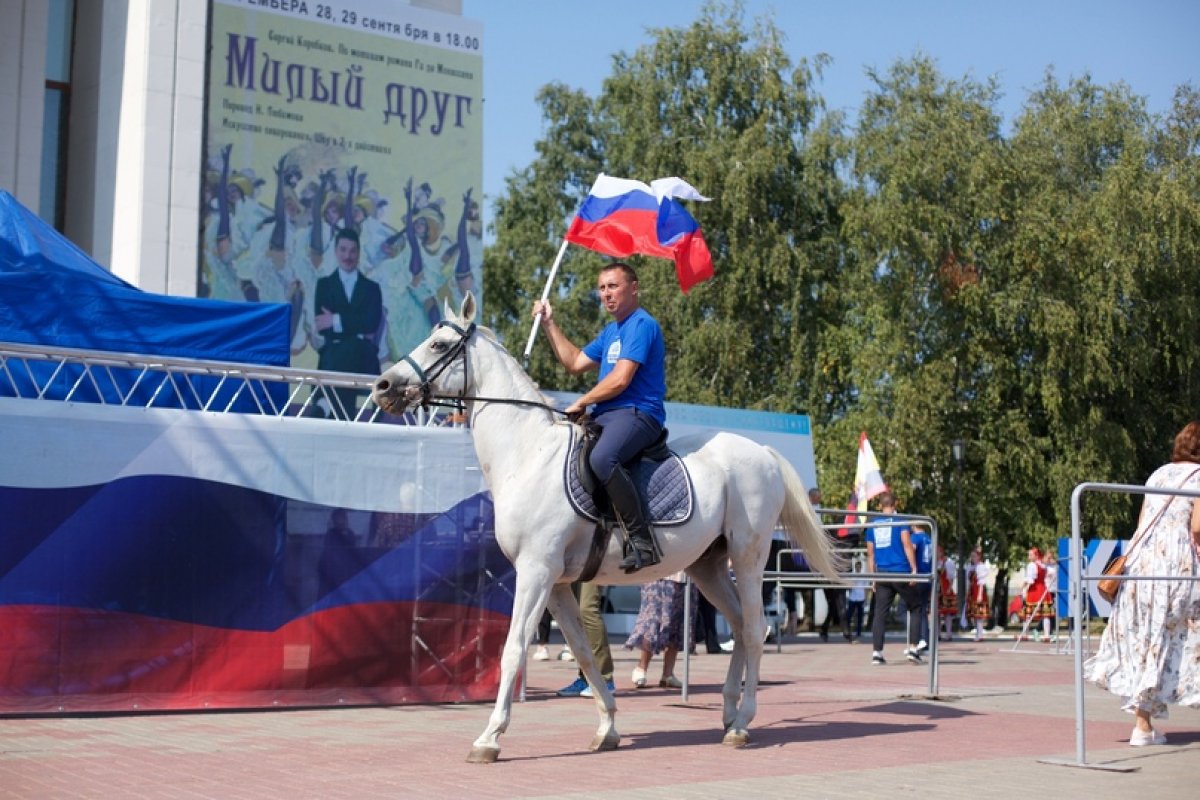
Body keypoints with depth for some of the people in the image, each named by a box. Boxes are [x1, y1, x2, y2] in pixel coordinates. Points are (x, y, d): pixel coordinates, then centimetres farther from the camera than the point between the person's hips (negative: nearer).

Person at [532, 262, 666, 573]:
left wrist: (581, 403, -5)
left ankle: (642, 541, -35)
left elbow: (620, 380, -16)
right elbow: (575, 363, 30)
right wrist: (549, 324, 26)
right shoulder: (610, 331, 23)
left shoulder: (641, 325, -8)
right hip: (605, 416, 11)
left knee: (601, 458, -38)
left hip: (636, 414, -10)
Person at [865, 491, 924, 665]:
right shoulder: (900, 521, 0)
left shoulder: (873, 525, 13)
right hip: (901, 572, -3)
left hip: (882, 574, 3)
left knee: (879, 613, 4)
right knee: (915, 609, 10)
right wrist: (914, 569, -11)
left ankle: (876, 652, -3)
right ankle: (912, 649, 3)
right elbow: (907, 545, -10)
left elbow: (870, 554, 14)